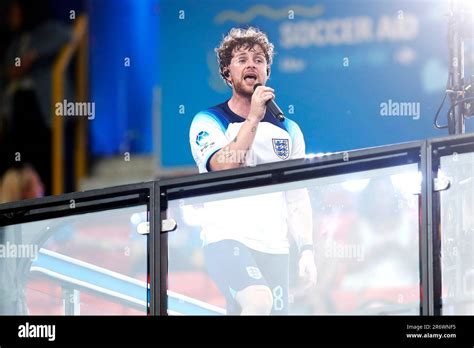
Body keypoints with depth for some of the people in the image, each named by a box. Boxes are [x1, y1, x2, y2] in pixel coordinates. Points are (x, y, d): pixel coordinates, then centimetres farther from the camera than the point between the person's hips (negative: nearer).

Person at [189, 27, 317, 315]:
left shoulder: (289, 130, 15)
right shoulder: (208, 121, 4)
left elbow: (298, 197, 15)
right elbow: (223, 167, -15)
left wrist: (307, 251, 6)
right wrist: (254, 117, -15)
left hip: (275, 248, 5)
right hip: (226, 238, -5)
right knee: (259, 301, -31)